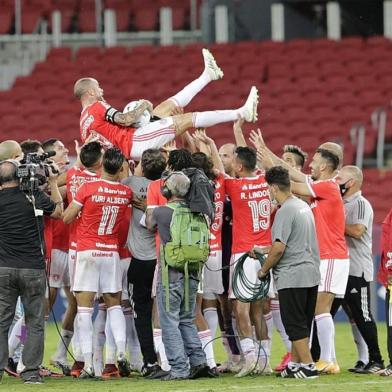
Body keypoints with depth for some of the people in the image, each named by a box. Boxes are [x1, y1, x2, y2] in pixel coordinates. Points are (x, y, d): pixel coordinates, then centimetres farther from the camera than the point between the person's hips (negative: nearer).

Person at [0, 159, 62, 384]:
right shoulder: (34, 196, -6)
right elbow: (59, 212, 9)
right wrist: (53, 184, 16)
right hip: (33, 268, -1)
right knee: (35, 321, 6)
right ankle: (31, 371, 2)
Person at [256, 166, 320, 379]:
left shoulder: (285, 211, -16)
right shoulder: (303, 206, 13)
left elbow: (279, 248, -20)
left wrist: (263, 270, -5)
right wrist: (263, 250, 27)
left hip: (292, 276, -9)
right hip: (311, 274, 9)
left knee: (295, 324, -3)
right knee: (301, 323, 14)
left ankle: (308, 366, -6)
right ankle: (295, 363, 19)